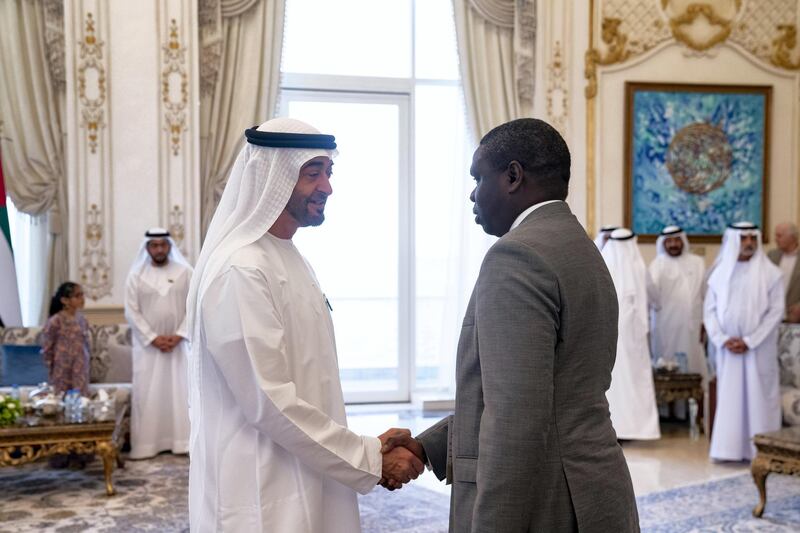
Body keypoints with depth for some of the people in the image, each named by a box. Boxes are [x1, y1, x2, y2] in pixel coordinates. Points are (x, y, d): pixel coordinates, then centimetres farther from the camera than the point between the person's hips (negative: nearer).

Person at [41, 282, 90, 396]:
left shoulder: (82, 319, 5)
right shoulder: (56, 321, -13)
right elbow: (47, 347, -8)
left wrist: (85, 362, 12)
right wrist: (51, 368, -3)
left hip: (80, 370, 5)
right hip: (62, 371, -5)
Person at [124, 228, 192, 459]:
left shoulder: (185, 272, 1)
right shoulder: (136, 275, 0)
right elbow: (131, 312, -4)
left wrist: (179, 335, -11)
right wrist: (153, 338, -12)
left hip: (178, 343, 1)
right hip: (147, 344, -1)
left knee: (179, 392, 3)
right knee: (147, 394, -1)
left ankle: (181, 441, 9)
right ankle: (146, 444, 3)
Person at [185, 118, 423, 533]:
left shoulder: (290, 259, 10)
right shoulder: (241, 270, -19)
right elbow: (270, 403, -22)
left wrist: (370, 452, 8)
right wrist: (369, 458, -15)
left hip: (302, 480, 9)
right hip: (262, 494, -9)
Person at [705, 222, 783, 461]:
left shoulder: (771, 274, -3)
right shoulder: (720, 273, 5)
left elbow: (776, 312, -7)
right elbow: (709, 310, 4)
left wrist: (748, 342, -14)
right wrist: (723, 340, -10)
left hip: (758, 349, -2)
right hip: (727, 349, 2)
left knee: (758, 396, 2)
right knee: (729, 397, 5)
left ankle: (759, 450, 8)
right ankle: (728, 448, 10)